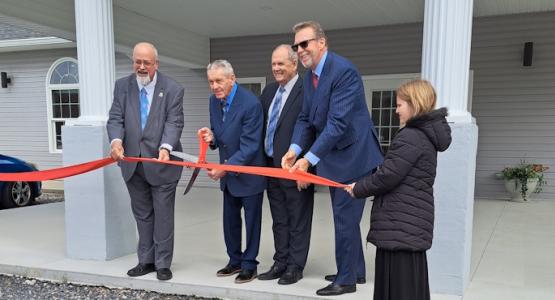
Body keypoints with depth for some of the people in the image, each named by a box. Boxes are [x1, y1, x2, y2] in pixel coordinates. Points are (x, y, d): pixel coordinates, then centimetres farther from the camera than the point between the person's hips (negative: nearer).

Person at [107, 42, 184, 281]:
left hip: (161, 163, -4)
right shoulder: (122, 86, 4)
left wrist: (165, 147, -32)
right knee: (142, 215, 16)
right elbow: (115, 119, -2)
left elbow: (174, 123, -14)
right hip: (133, 163, 4)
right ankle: (146, 260, 29)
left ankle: (163, 264, 18)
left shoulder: (173, 89, -6)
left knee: (163, 215, 5)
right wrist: (116, 140, -23)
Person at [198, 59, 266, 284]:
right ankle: (235, 261, 32)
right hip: (227, 171, 7)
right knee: (230, 219, 16)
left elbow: (250, 145, -24)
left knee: (251, 220, 7)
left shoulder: (250, 103, -24)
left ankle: (249, 265, 21)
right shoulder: (214, 100, -2)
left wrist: (226, 166, -29)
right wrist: (211, 137, -13)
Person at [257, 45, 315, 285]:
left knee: (298, 221, 7)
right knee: (279, 220, 17)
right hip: (271, 165, 8)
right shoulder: (269, 91, 12)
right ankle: (281, 263, 29)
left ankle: (295, 267, 19)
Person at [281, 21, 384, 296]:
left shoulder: (343, 71, -21)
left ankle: (346, 279, 15)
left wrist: (309, 158, -30)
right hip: (333, 156, 9)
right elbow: (305, 118, 5)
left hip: (353, 156, -9)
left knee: (345, 219, -1)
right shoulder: (309, 75, 6)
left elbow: (338, 123, -28)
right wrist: (294, 149, -12)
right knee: (345, 217, 18)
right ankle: (356, 271, 34)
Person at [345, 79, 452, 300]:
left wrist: (358, 188, -4)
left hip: (400, 224, -10)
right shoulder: (425, 136, 14)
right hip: (412, 223, 10)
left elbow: (388, 176, -20)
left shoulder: (410, 137, -17)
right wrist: (363, 186, 11)